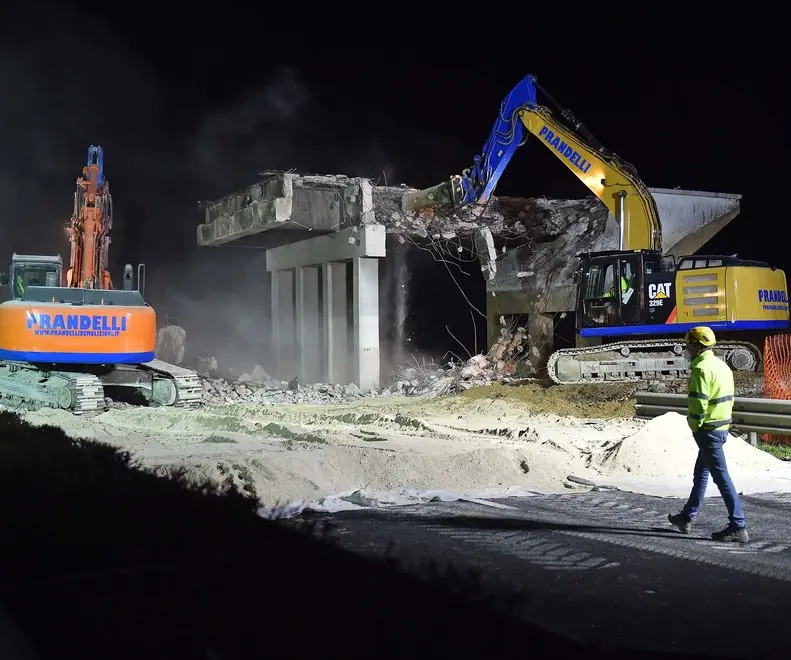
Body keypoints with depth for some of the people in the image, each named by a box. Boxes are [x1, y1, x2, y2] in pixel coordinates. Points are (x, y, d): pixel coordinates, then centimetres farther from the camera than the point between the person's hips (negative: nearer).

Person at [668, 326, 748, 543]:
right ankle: (687, 517, 32)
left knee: (721, 477, -6)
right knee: (701, 473, 20)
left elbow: (699, 403, -24)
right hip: (723, 426, 10)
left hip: (708, 430, -10)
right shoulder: (722, 366, 12)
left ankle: (738, 527, -3)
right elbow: (729, 399, 16)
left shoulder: (701, 369, -18)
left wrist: (695, 426, -10)